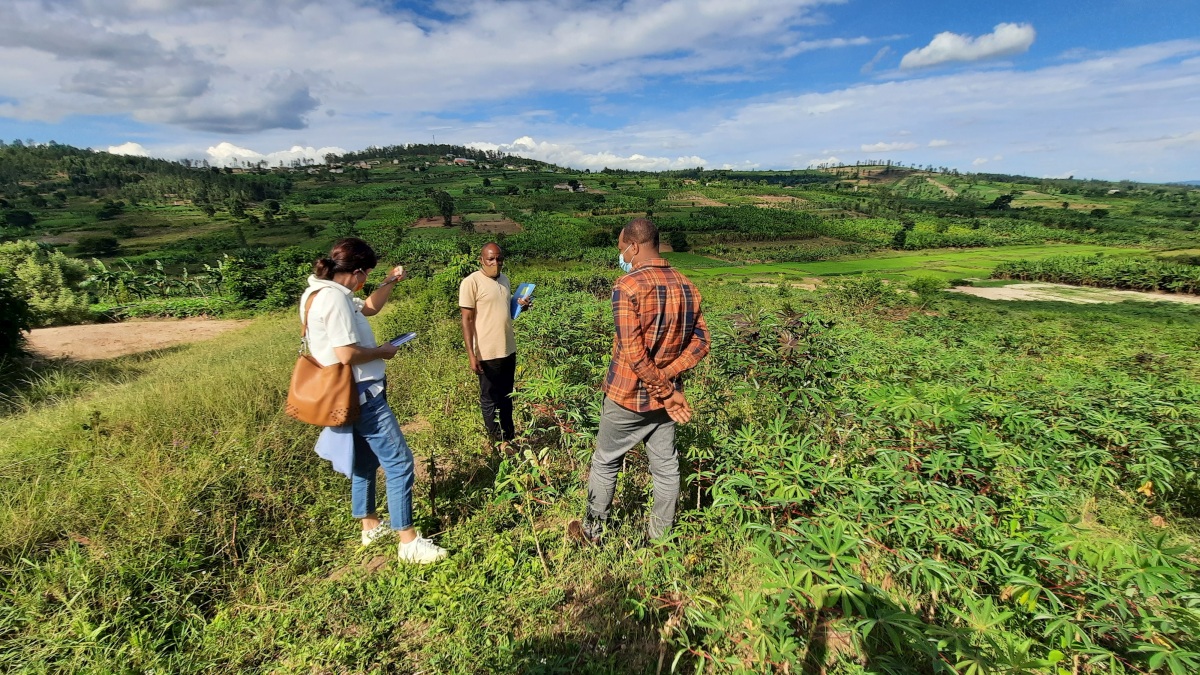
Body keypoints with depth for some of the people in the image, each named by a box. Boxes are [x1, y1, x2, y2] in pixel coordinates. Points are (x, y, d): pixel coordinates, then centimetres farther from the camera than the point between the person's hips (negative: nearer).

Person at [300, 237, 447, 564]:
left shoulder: (321, 292, 10)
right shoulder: (334, 298, -23)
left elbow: (369, 308, 24)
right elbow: (348, 355, -28)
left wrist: (390, 282, 13)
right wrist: (382, 351, -12)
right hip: (361, 394, -11)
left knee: (365, 459, 22)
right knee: (399, 462, -5)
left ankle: (370, 526, 37)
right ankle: (408, 541, 4)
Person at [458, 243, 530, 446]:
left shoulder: (505, 280, 9)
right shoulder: (471, 282, -12)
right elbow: (467, 320, -14)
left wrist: (520, 305, -1)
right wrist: (471, 355, -19)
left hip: (509, 349, 7)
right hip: (487, 353, -7)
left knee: (506, 396, 19)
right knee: (489, 399, 8)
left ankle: (509, 436, 34)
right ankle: (496, 441, 22)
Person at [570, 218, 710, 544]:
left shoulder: (627, 286, -20)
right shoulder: (688, 287, 0)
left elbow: (634, 352, -25)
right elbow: (700, 344, -1)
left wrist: (666, 392, -16)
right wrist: (667, 379, -10)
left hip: (627, 396, -5)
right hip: (665, 398, 6)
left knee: (605, 463, 14)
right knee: (666, 466, 15)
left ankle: (592, 531, 31)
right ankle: (660, 537, 32)